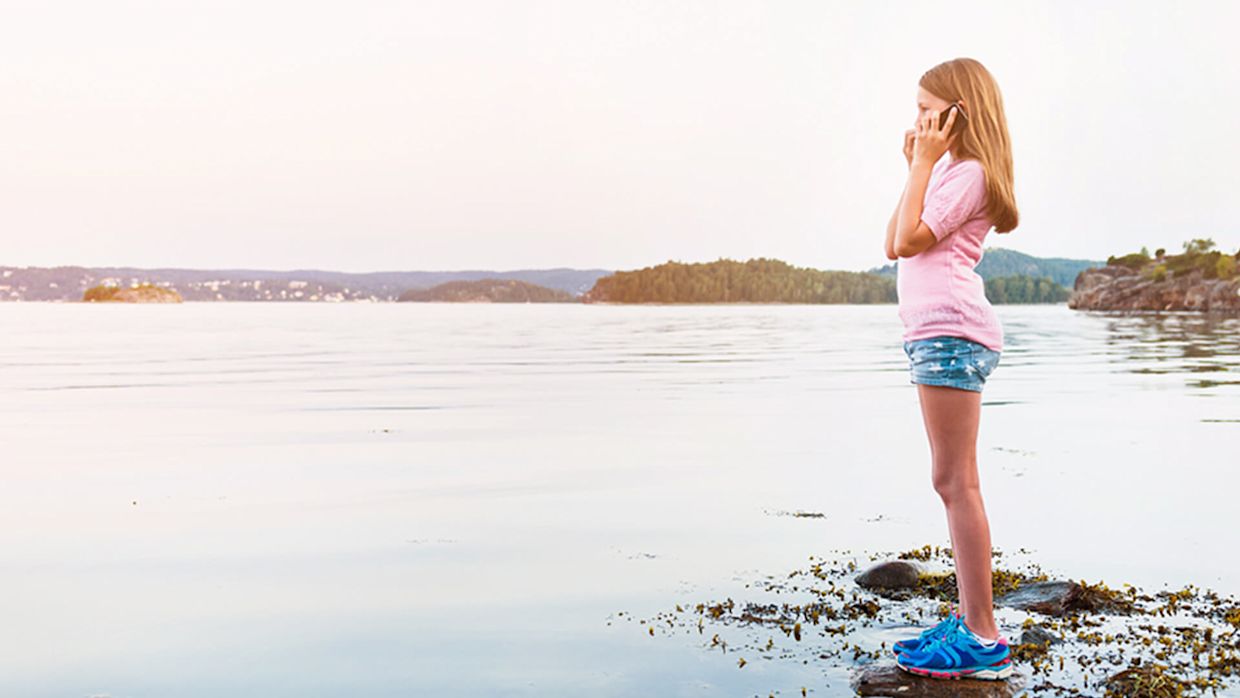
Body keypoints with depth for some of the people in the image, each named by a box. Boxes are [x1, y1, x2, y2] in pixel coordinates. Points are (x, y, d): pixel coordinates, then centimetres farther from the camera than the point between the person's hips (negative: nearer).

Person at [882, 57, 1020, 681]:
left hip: (950, 334, -11)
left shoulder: (967, 172, -7)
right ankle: (969, 620, 20)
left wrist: (923, 164, -10)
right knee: (953, 483, 13)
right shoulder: (949, 171, 23)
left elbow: (909, 241, -17)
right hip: (939, 334, 11)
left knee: (956, 482, -10)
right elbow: (894, 244, 19)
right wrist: (916, 168, 18)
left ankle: (983, 638, -7)